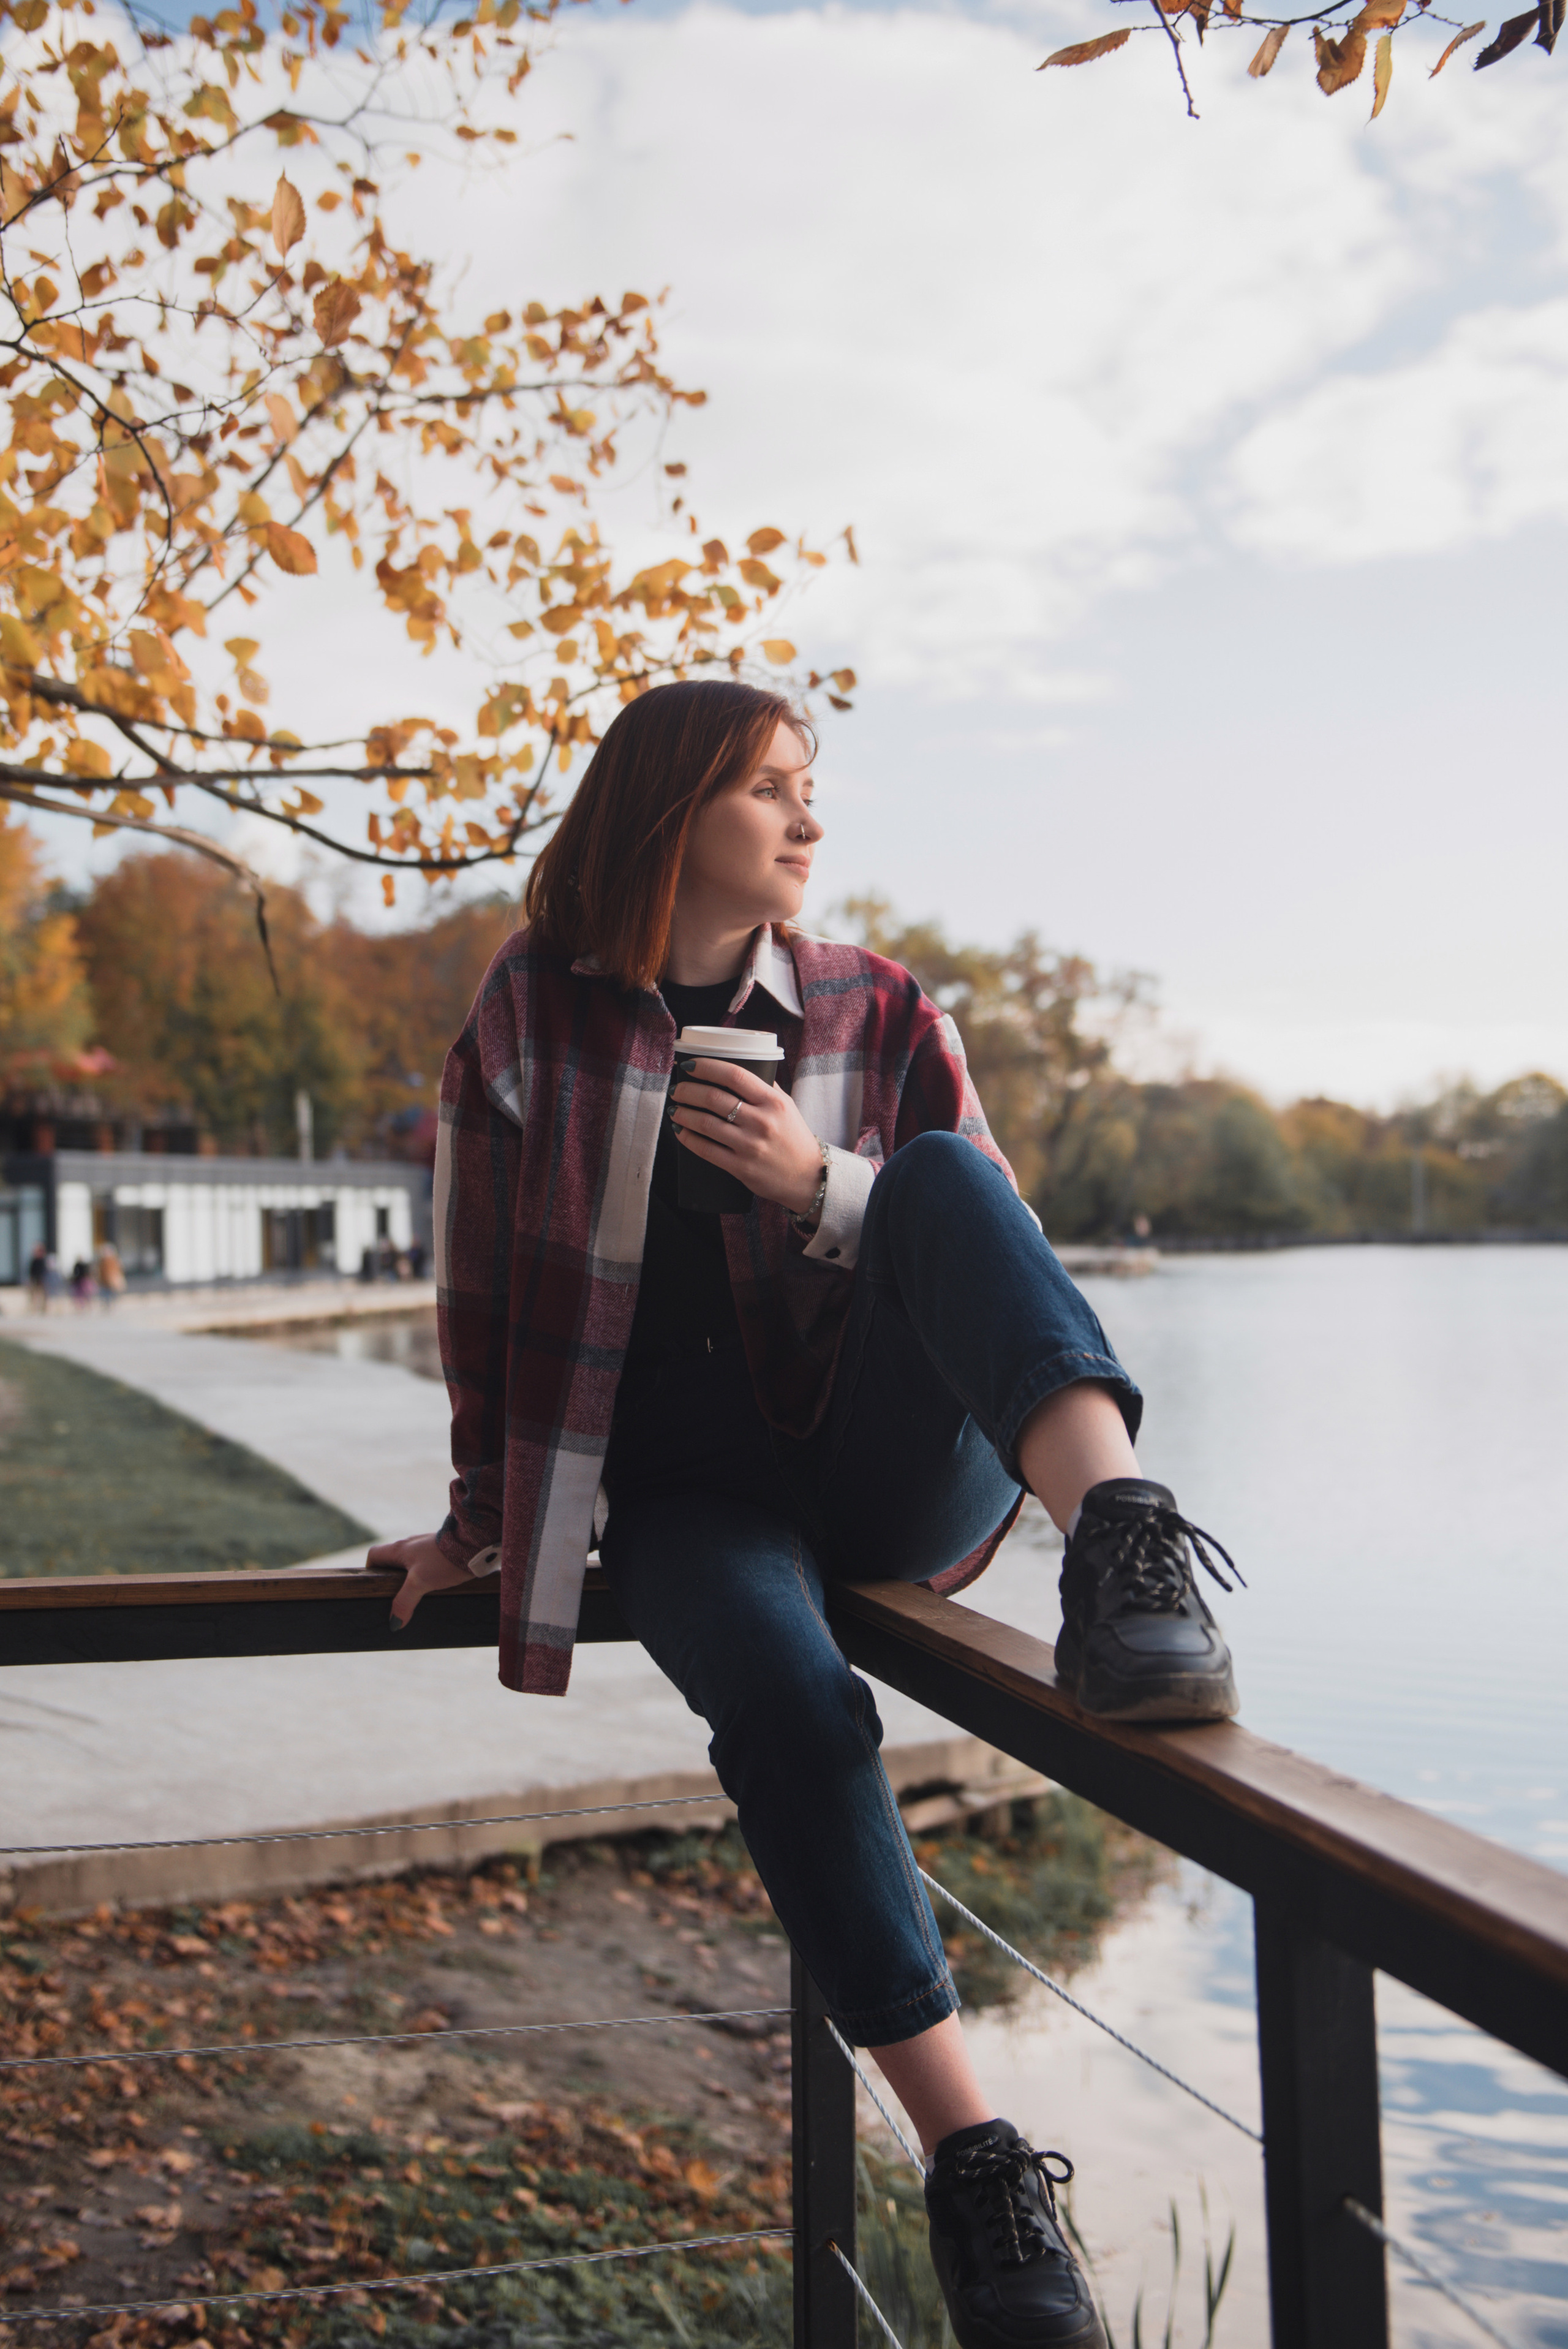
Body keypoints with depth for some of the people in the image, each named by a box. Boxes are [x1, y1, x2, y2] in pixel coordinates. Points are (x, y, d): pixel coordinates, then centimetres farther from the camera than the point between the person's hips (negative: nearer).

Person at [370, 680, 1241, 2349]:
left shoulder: (879, 1016, 6)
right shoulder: (531, 1015, 3)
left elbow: (987, 1250, 5)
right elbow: (481, 1274, 10)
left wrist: (821, 1184, -14)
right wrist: (484, 1515, 16)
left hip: (893, 1467, 1)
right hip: (688, 1494, -1)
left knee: (935, 1172, -28)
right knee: (789, 1701, -34)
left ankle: (1116, 1525, -53)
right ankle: (972, 2162, -26)